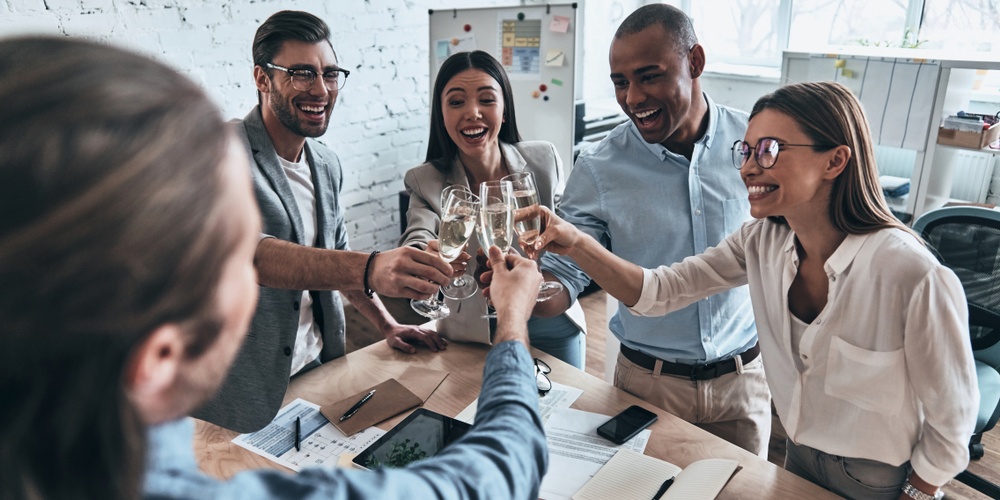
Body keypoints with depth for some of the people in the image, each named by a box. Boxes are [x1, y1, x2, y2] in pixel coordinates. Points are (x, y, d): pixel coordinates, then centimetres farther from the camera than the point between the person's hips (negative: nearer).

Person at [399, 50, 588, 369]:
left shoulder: (544, 160, -8)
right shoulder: (426, 182, -11)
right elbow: (416, 243, -26)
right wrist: (426, 259, -48)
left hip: (553, 327, 2)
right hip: (474, 335, -1)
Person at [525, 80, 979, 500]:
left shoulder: (912, 277, -32)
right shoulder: (763, 241, -14)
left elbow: (951, 421, -19)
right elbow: (659, 291, -19)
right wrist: (576, 244, -33)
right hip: (800, 450, 5)